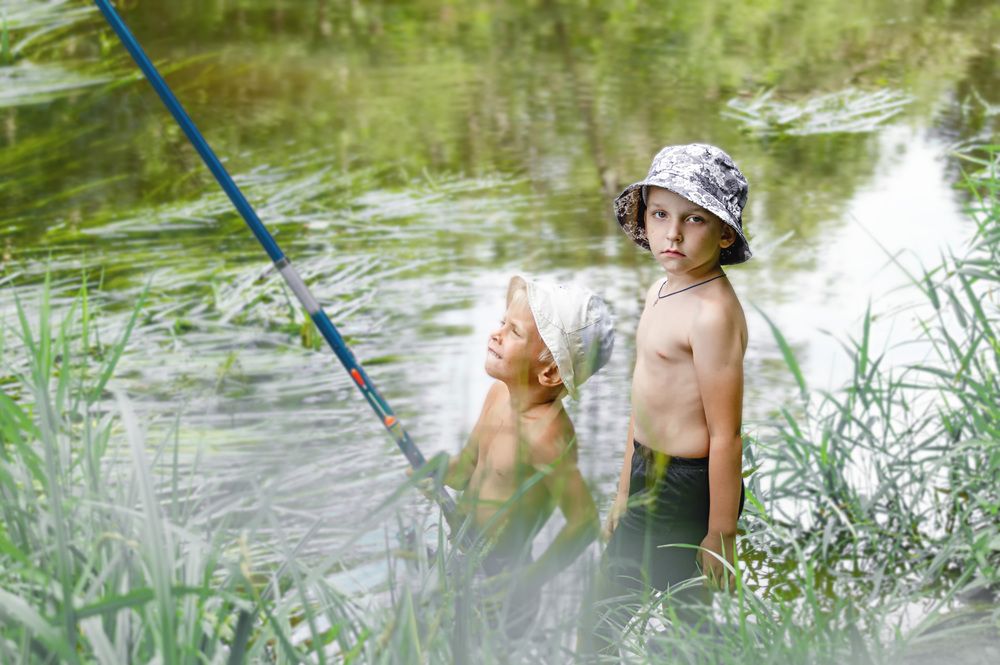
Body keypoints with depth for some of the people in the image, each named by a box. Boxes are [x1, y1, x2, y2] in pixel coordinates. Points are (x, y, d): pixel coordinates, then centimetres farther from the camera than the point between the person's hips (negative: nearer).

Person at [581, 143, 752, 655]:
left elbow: (726, 436, -22)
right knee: (601, 629, 18)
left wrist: (720, 537, -19)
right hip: (649, 478, 10)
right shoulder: (661, 293, 7)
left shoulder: (713, 314, -23)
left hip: (689, 490, -10)